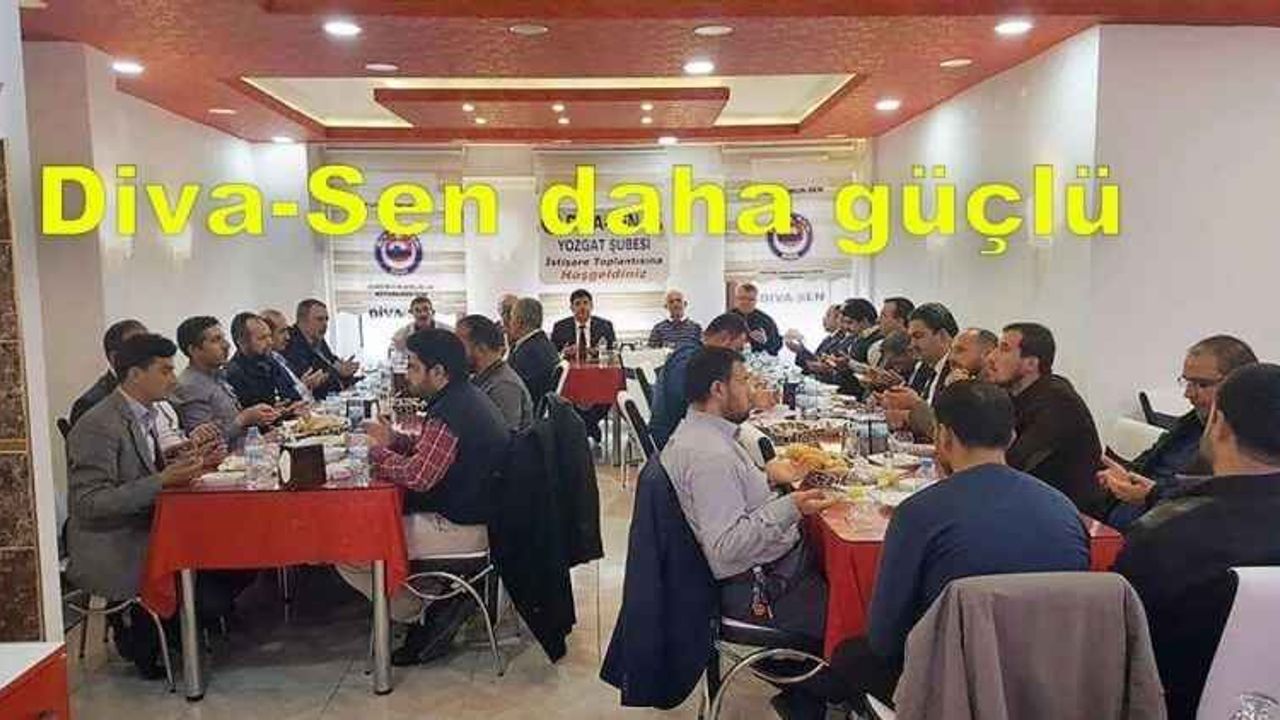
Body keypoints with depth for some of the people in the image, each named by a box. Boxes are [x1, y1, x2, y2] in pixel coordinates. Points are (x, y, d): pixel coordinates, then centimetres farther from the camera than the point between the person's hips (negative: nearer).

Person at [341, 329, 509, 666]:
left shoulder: (449, 413, -22)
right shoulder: (467, 398, 10)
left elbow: (419, 476, -26)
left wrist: (376, 452, -10)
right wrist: (394, 440, 6)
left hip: (463, 528, -11)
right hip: (478, 512, 11)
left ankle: (420, 614, 2)